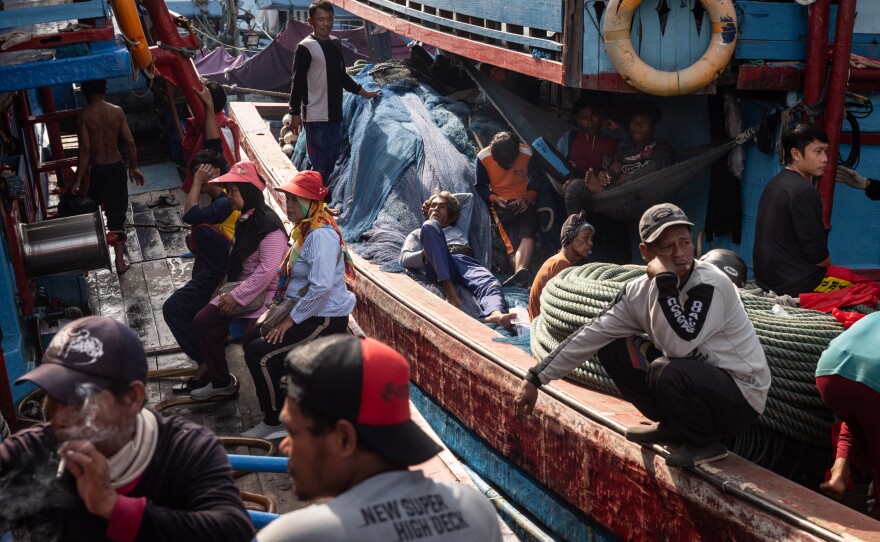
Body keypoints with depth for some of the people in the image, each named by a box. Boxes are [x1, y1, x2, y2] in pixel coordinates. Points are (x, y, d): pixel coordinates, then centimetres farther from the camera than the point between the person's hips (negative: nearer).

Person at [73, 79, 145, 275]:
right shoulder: (117, 111, -3)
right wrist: (133, 167, 13)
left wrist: (78, 180, -11)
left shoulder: (84, 115, -13)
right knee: (117, 215, 11)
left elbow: (85, 150, -16)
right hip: (117, 167, 3)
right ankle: (120, 261, 13)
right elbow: (130, 142, -1)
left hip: (98, 170, -3)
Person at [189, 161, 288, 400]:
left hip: (266, 293, -9)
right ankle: (221, 382, 12)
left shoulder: (268, 225, -19)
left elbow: (267, 270, -25)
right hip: (241, 288, 9)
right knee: (203, 320, -2)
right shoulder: (245, 220, 10)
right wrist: (230, 293, 6)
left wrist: (237, 297, -21)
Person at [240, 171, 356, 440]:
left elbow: (321, 287, -31)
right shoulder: (306, 230, 12)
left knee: (259, 353, -16)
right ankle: (287, 402, 20)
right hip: (307, 313, 11)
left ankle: (277, 422, -1)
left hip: (325, 319, -11)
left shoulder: (321, 235, -22)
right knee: (251, 338, 11)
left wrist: (291, 319, -22)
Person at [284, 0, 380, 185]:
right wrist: (295, 113, -18)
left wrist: (362, 92, 25)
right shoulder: (305, 48, -11)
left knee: (332, 159, 15)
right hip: (315, 116, -8)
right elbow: (297, 83, -13)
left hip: (335, 114, 8)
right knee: (321, 163, -8)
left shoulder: (336, 43, 12)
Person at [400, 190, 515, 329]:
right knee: (430, 225, -29)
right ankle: (447, 286, -40)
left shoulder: (459, 229, 45)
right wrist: (426, 253, -2)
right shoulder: (418, 234, 37)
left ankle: (496, 314, -71)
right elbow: (404, 259, 17)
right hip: (439, 268, -1)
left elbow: (468, 197, 56)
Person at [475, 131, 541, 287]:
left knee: (527, 234, -31)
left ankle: (520, 272, -52)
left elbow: (537, 182, 4)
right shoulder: (483, 158, -8)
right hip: (501, 203, 0)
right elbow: (480, 187, 4)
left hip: (524, 202, 0)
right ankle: (522, 274, -43)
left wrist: (529, 198, -14)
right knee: (512, 242, -25)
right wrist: (494, 198, -14)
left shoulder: (527, 154, -8)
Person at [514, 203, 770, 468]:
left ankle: (705, 442, -5)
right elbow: (589, 336, -3)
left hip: (741, 397, -6)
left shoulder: (711, 284, -23)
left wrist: (665, 281, -31)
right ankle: (672, 426, 10)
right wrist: (535, 379, -5)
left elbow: (678, 345, -37)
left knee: (668, 371, -35)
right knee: (612, 348, -2)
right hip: (692, 381, 6)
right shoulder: (640, 291, -5)